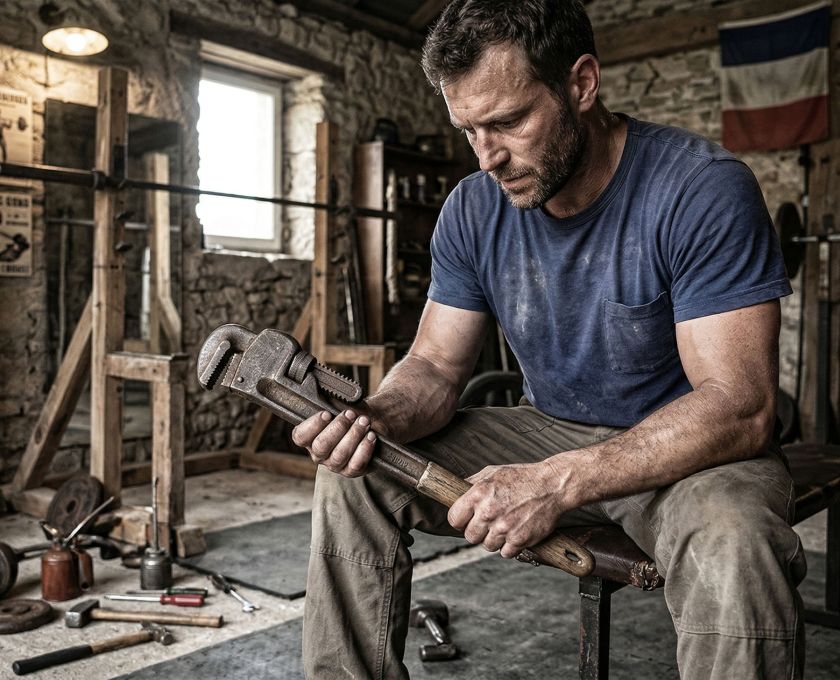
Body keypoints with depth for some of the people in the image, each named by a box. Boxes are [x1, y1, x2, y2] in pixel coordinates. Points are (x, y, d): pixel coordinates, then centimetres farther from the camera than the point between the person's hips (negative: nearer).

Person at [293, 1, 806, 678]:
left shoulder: (703, 189, -21)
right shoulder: (473, 209, -4)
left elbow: (741, 406, -26)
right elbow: (436, 365, 0)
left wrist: (559, 481, -36)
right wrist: (377, 416, -25)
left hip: (691, 449, -4)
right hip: (547, 432, 5)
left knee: (732, 548, -39)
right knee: (353, 474, -9)